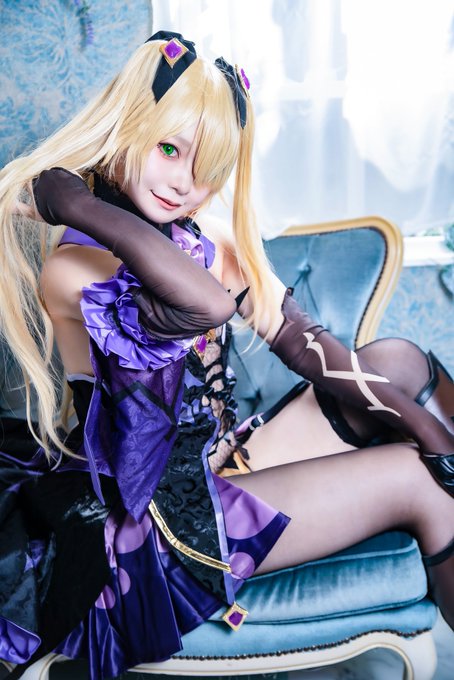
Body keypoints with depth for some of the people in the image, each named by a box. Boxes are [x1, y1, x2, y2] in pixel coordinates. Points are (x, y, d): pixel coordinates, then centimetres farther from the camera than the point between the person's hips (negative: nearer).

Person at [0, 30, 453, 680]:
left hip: (230, 460, 7)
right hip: (166, 518, -7)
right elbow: (208, 305, -39)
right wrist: (77, 203, -27)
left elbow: (300, 340, -1)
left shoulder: (205, 243, 2)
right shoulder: (71, 267, -19)